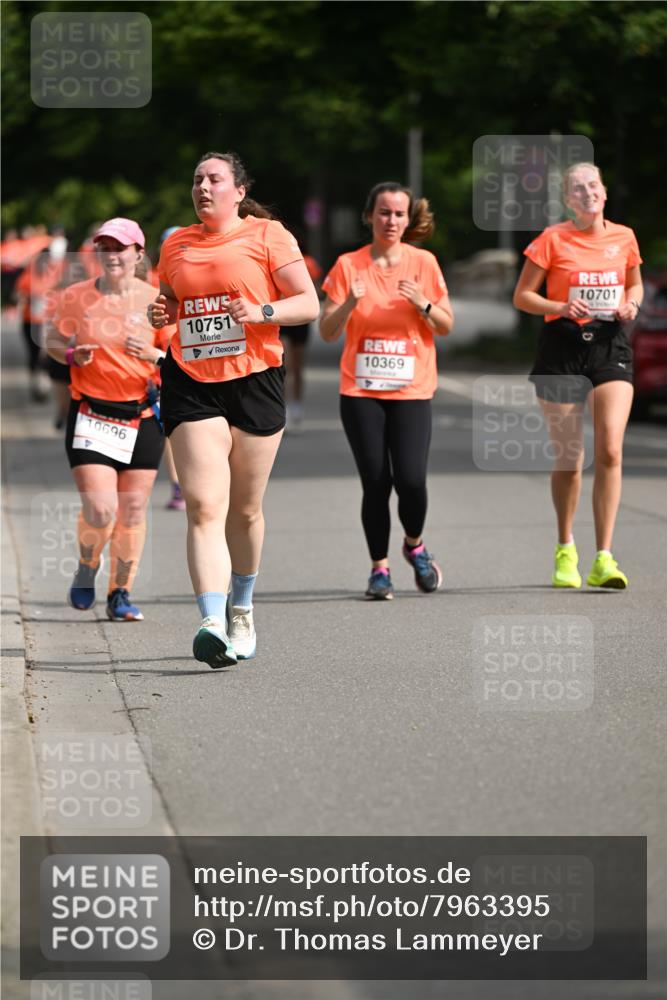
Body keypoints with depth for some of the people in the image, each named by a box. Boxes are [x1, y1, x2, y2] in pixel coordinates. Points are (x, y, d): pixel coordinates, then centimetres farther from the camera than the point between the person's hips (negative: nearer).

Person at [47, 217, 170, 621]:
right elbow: (53, 343, 13)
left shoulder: (156, 301, -1)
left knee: (132, 511, 3)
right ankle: (87, 568, 18)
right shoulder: (76, 297, 0)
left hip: (142, 417, 1)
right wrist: (72, 355, -9)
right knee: (100, 509, -12)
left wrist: (153, 355, -19)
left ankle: (122, 592, 18)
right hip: (91, 416, -1)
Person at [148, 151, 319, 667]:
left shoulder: (267, 234, 2)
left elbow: (309, 304, 0)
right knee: (204, 507, -14)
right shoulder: (176, 244, 14)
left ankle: (242, 610, 32)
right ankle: (213, 624, -24)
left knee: (245, 509, 9)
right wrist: (160, 315, 3)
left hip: (254, 380, -2)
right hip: (191, 384, 2)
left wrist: (261, 312, -17)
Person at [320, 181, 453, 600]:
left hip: (412, 390, 0)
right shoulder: (349, 266, 2)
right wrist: (349, 304, -18)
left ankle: (415, 544, 18)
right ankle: (380, 568, 10)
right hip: (361, 391, 0)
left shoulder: (424, 263, 4)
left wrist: (423, 304, -12)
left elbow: (447, 325, 7)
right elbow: (328, 331, 0)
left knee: (411, 479, -11)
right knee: (375, 482, -4)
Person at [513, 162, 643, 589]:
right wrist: (561, 307, -16)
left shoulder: (624, 237, 6)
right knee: (568, 458, 4)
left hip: (610, 346, 1)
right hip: (563, 347, -1)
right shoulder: (553, 239, -2)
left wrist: (631, 304, -1)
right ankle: (565, 550, 26)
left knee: (610, 450, -15)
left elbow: (635, 285, 22)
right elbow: (522, 296, 1)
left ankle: (604, 558, -11)